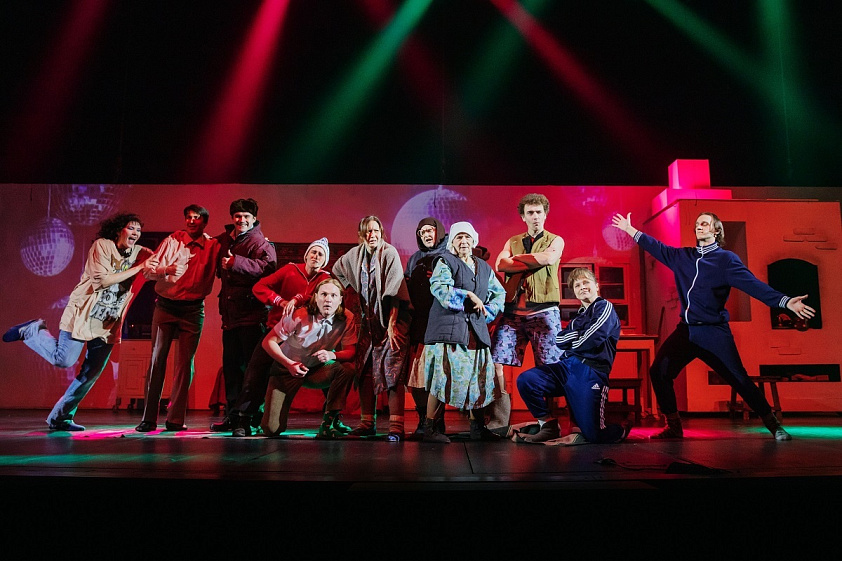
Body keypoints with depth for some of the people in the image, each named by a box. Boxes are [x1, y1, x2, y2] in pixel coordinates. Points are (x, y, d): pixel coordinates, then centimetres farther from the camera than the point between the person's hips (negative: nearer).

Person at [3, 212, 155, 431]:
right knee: (63, 360, -8)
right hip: (83, 315, -5)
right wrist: (139, 268, -21)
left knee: (91, 374, 3)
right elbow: (103, 279, -20)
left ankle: (60, 417, 16)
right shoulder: (102, 246, -9)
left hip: (109, 322, 5)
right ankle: (32, 331, 19)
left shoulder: (140, 253, 5)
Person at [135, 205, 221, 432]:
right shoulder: (172, 241, 3)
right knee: (157, 359, -1)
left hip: (193, 309, 0)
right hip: (166, 306, 0)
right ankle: (149, 418, 3)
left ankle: (175, 419, 7)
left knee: (185, 362, 1)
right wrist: (167, 270, -21)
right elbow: (148, 272, 1)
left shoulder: (213, 246, 4)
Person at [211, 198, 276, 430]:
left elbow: (266, 267, -24)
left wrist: (236, 262, -30)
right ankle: (232, 416, 22)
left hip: (253, 313, -8)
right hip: (230, 313, 8)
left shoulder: (261, 243, -4)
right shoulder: (224, 240, 18)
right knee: (231, 365, 12)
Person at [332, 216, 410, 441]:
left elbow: (394, 291, -17)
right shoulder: (355, 255, 6)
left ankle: (396, 426, -13)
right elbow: (337, 269, 27)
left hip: (392, 317, -6)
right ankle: (367, 423, 16)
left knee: (392, 371, -13)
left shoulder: (389, 253, -11)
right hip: (369, 319, 6)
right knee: (364, 371, 6)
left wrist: (392, 324, -22)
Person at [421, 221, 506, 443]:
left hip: (476, 331, 6)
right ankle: (430, 428, -2)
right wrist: (469, 296, -14)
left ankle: (478, 428, 15)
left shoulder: (484, 267, 20)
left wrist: (488, 311, 9)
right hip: (449, 328, -6)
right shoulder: (445, 262, 3)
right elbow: (439, 287, -14)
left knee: (479, 379, 6)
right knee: (444, 378, -9)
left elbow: (500, 293, 26)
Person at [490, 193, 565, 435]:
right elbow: (500, 265, 0)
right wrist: (533, 262, -5)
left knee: (550, 368, -4)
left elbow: (548, 258, -11)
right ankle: (499, 420, -2)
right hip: (512, 311, 3)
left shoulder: (555, 241, 13)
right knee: (495, 362, -7)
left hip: (544, 311, -2)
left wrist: (518, 258, 1)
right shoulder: (512, 242, 19)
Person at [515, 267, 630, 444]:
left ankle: (622, 429, 23)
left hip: (591, 371, -6)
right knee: (525, 380, -18)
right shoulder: (578, 317, 25)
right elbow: (559, 340, 11)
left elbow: (592, 339, -12)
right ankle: (549, 427, 0)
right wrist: (579, 335, -5)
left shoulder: (604, 307, 3)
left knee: (594, 435, -14)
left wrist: (571, 345, 6)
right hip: (567, 367, 7)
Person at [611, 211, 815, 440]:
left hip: (714, 332, -5)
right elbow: (656, 247, 20)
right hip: (686, 330, 5)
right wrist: (629, 229, 22)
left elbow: (753, 284, -13)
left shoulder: (726, 259, -4)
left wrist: (785, 301, -26)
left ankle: (774, 426, 14)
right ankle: (674, 427, 9)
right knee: (659, 371, -4)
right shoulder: (682, 256, 10)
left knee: (740, 380, -6)